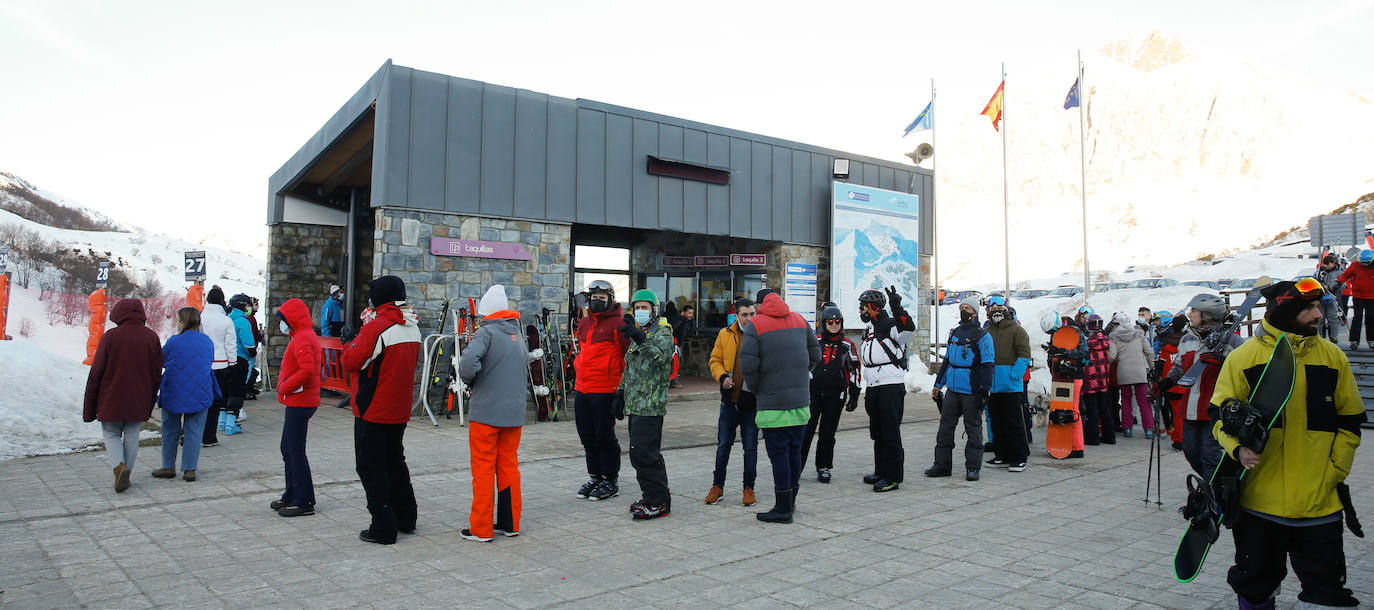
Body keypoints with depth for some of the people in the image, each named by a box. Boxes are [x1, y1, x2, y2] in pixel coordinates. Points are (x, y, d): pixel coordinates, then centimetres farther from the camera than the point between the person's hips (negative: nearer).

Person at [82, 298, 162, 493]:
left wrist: (89, 409, 2)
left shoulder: (110, 336, -9)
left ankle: (119, 466, -11)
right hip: (139, 403, 2)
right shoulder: (151, 337, 0)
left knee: (112, 436, 12)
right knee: (132, 439, 14)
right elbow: (157, 374, 4)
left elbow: (96, 373, -7)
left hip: (111, 401, -2)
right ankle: (126, 475, 16)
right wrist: (149, 405, 15)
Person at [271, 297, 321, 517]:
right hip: (298, 402, 11)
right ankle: (292, 496, 26)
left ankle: (304, 502, 1)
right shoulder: (307, 336, 17)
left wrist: (285, 387, -18)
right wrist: (285, 386, 11)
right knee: (288, 449, 17)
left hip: (299, 402, -11)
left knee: (296, 452, -5)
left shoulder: (302, 339, -16)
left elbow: (307, 370, -30)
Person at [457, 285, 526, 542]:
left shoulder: (487, 332, -10)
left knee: (483, 468, 2)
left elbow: (469, 361, -26)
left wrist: (470, 381, -7)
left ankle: (481, 528, 8)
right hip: (515, 412, 6)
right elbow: (526, 367, 19)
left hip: (486, 412, -6)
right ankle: (509, 523, 19)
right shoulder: (518, 333, 11)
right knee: (509, 466, 13)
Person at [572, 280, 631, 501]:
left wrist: (622, 382, -8)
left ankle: (610, 481, 11)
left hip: (605, 391, -7)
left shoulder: (618, 324, -8)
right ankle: (594, 477, 26)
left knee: (604, 437, 0)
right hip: (581, 390, 7)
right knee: (587, 437, 13)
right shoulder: (584, 323, 14)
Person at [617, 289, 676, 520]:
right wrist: (621, 393, 22)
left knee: (643, 453, -11)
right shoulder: (637, 334, 20)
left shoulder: (663, 333, -7)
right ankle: (652, 496, 23)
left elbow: (660, 355, -29)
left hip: (651, 405, -9)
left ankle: (658, 502, -4)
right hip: (635, 405, 9)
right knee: (641, 453, 12)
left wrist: (641, 339, -43)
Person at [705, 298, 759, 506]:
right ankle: (717, 486, 23)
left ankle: (749, 488, 20)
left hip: (753, 402, -2)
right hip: (729, 401, 2)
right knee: (723, 445, 10)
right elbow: (715, 360, 10)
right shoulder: (725, 334, 4)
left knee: (750, 447, 7)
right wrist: (722, 377, -8)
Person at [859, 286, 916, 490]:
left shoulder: (891, 326, -9)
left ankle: (893, 477, -2)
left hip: (891, 387, -9)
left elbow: (909, 328, -33)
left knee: (890, 434, -7)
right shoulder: (869, 330, 17)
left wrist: (897, 308, -45)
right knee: (877, 433, 14)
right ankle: (881, 472, 24)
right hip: (873, 389, 9)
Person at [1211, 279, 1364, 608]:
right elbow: (1221, 414, -1)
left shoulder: (1333, 357, 4)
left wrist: (1333, 472, 0)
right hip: (1258, 499, -1)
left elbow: (1350, 421, 9)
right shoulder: (1243, 357, -4)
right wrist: (1238, 447, -19)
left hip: (1320, 503, 2)